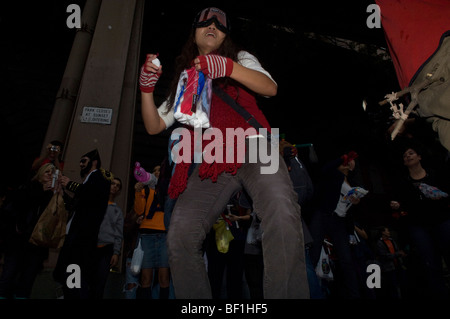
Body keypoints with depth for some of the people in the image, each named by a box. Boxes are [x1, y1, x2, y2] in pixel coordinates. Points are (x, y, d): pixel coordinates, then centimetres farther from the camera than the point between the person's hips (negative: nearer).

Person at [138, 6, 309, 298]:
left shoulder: (240, 58, 24)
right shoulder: (185, 79, 29)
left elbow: (270, 88, 2)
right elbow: (154, 126, 22)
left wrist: (227, 67, -15)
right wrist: (147, 89, 4)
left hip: (253, 146, -1)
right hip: (211, 162, 2)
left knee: (281, 210, -33)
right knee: (180, 235, -20)